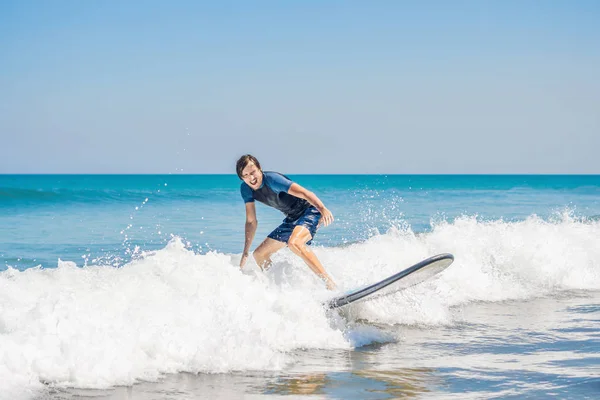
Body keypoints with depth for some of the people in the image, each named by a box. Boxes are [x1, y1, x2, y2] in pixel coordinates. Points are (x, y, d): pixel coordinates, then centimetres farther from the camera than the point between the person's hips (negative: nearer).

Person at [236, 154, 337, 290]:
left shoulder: (271, 179, -24)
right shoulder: (245, 189, -3)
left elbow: (304, 193, -33)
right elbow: (251, 222, 6)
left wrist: (323, 209, -50)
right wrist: (245, 252, 1)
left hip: (310, 210, -8)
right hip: (292, 218, 8)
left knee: (293, 242, -36)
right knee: (259, 254, 5)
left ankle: (331, 285, -37)